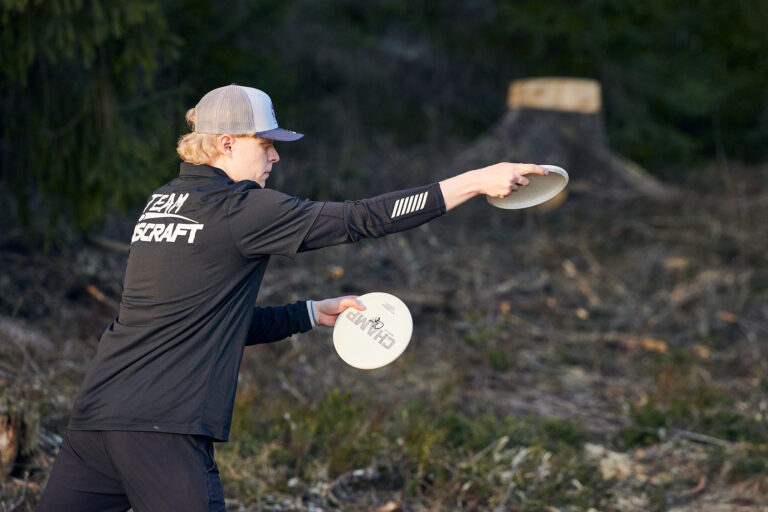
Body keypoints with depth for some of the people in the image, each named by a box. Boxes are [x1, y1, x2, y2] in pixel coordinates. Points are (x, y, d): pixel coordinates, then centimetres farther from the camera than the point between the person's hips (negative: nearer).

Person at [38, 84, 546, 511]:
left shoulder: (164, 202, 17)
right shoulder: (241, 210, -7)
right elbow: (361, 219, -9)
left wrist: (313, 312, 24)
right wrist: (476, 182, -6)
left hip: (94, 414, 8)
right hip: (162, 429, -8)